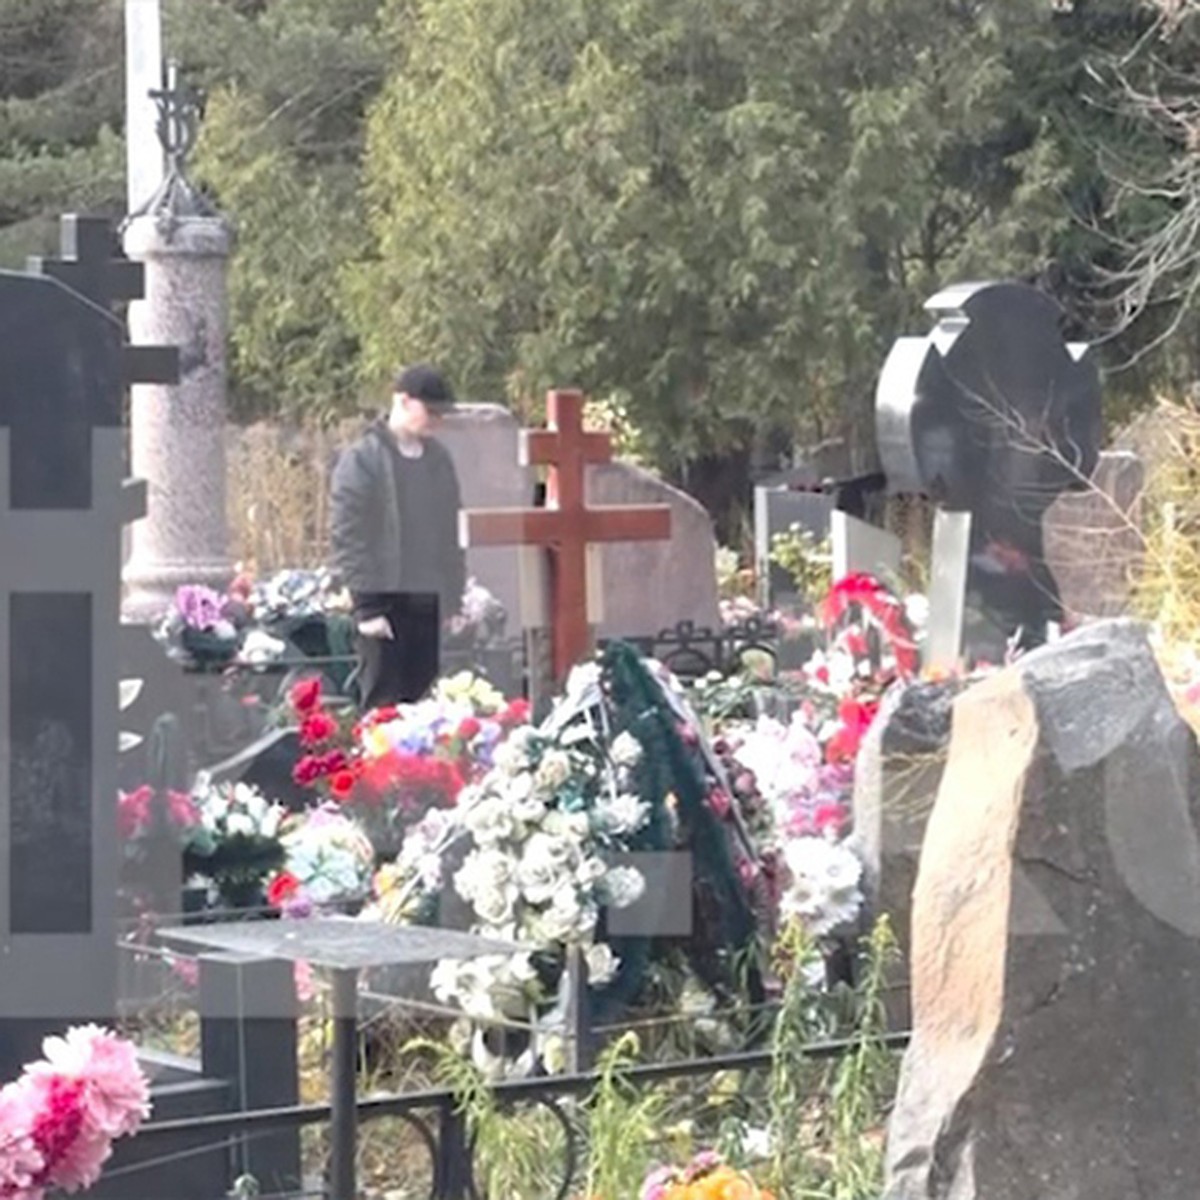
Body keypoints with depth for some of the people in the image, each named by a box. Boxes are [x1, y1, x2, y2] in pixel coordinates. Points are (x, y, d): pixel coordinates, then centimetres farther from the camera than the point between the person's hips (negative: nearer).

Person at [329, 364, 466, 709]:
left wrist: (455, 595, 13)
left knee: (419, 696, 8)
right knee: (383, 703, -5)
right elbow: (346, 535, -11)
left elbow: (452, 531, 20)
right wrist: (366, 605, -14)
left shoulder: (438, 458, 12)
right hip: (385, 599, -6)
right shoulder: (362, 459, -8)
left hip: (427, 601, 6)